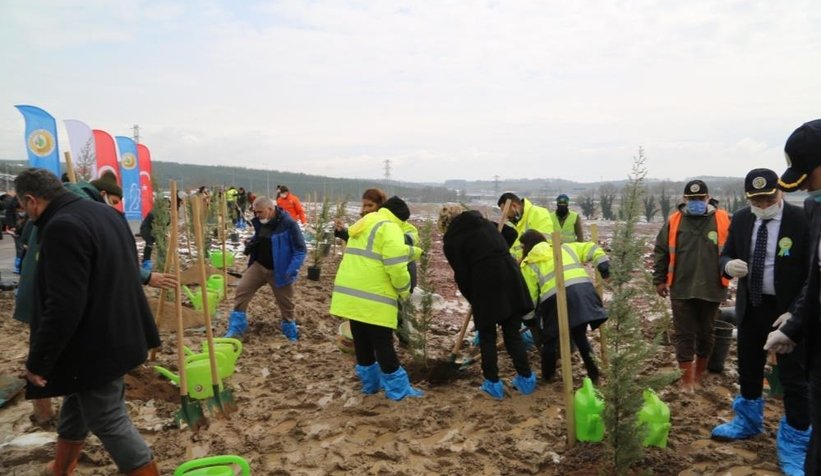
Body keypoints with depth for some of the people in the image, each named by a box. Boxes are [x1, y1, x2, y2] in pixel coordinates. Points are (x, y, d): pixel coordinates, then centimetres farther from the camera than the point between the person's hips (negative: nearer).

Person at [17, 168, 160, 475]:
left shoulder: (62, 227, -22)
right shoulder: (104, 212, 9)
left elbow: (63, 306, -27)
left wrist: (38, 360, -17)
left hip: (95, 345, -10)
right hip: (117, 334, 10)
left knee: (109, 422, 1)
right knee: (76, 405, 26)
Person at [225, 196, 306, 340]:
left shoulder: (288, 224, -20)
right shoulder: (259, 222, 0)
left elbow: (300, 249, -18)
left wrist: (292, 270, -25)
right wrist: (250, 244, -1)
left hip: (279, 271, -5)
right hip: (258, 265, 5)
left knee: (285, 303, 8)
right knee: (242, 290, -4)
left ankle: (291, 333, 30)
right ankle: (235, 329, 7)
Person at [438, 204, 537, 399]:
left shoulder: (451, 239, 3)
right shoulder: (486, 222, 18)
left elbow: (462, 275, 2)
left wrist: (473, 299, 13)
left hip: (486, 285, -5)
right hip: (510, 277, 5)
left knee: (487, 336, 11)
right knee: (513, 332, 15)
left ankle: (493, 384, 15)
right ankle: (526, 379, 21)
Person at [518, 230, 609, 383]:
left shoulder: (529, 264, 15)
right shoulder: (565, 248, 28)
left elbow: (528, 295, 11)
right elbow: (591, 249, 24)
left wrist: (529, 318, 19)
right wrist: (603, 265, 21)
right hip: (583, 290, 5)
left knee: (550, 339, 16)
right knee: (580, 335, 23)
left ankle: (547, 376, 27)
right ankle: (593, 374, 26)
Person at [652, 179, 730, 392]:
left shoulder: (723, 220, -2)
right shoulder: (674, 221, 0)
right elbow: (660, 252, 4)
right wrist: (659, 280, 3)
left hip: (711, 289, 1)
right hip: (681, 289, 0)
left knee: (705, 333, 14)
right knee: (683, 334, 3)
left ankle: (699, 374, 31)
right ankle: (686, 377, 11)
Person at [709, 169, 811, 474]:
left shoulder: (801, 220, -15)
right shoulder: (741, 219, -1)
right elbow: (725, 255, 7)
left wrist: (795, 313, -21)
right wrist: (729, 264, -19)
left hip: (788, 311, -5)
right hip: (751, 307, 5)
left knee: (793, 377, 2)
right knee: (748, 367, 18)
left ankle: (795, 443, 18)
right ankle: (749, 421, 40)